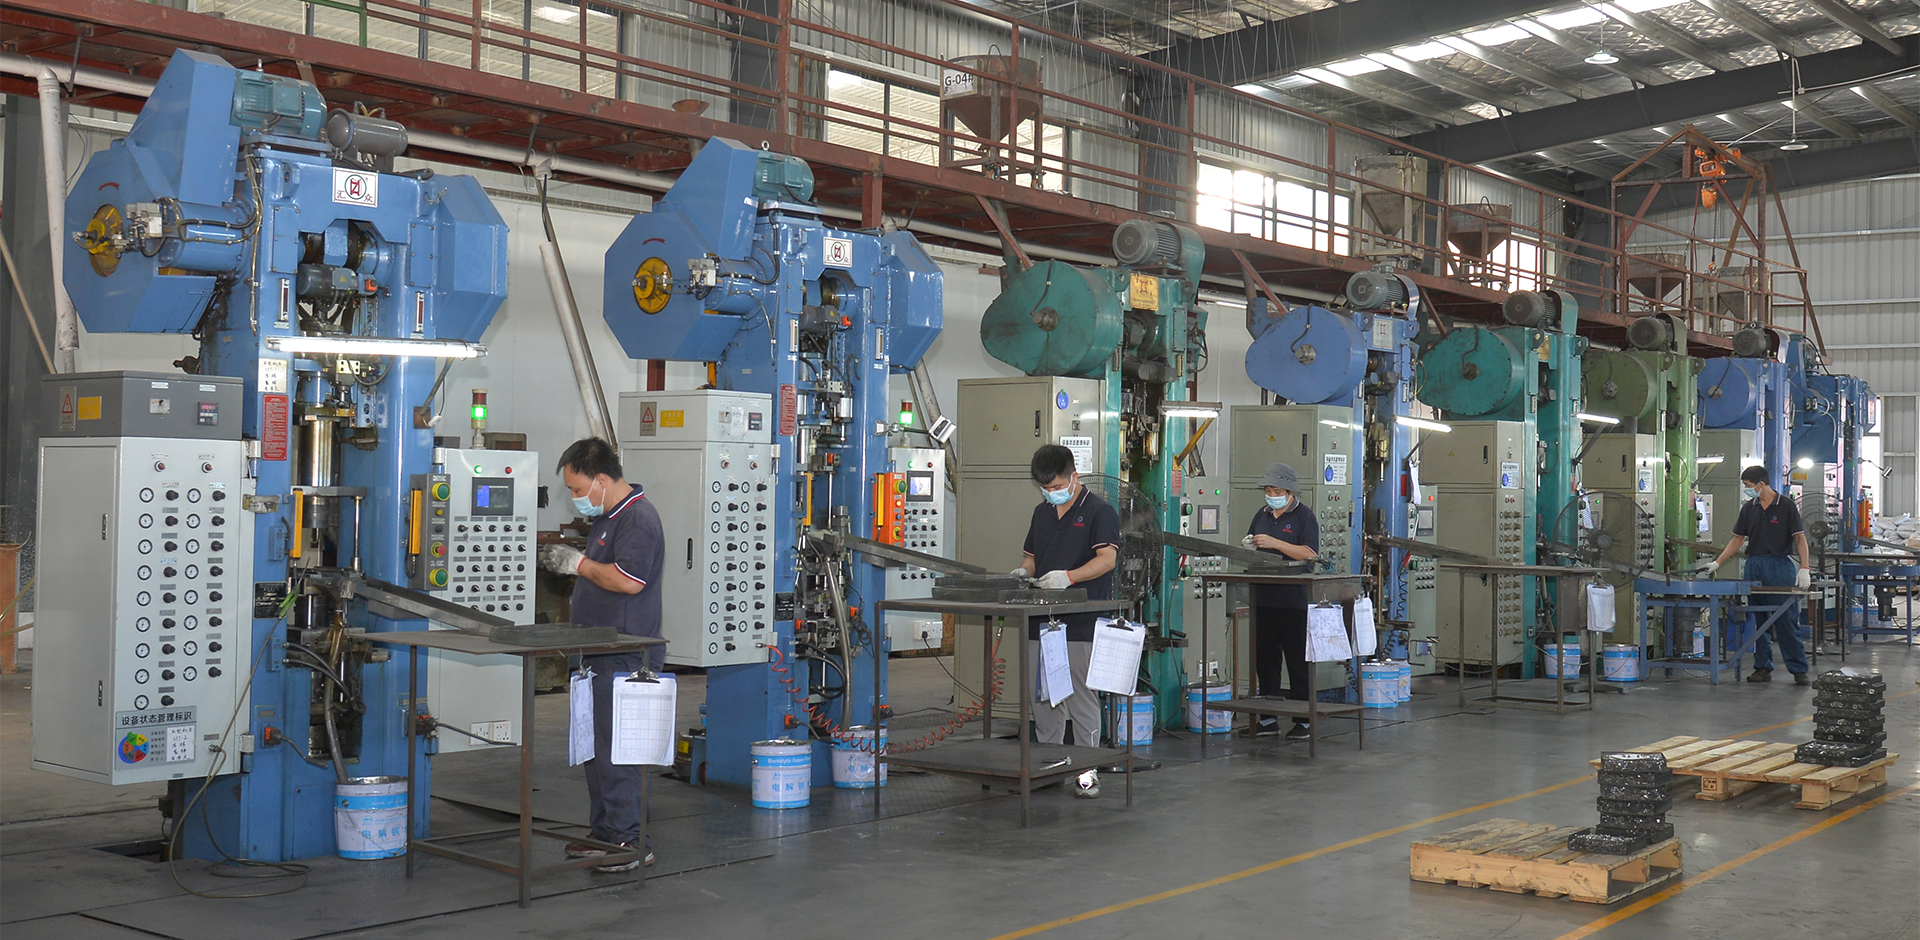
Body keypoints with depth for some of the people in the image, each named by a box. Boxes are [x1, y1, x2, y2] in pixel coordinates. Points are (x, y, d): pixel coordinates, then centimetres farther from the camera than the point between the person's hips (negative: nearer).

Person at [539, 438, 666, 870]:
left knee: (616, 748, -8)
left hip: (626, 655, -11)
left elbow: (628, 580, -26)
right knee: (597, 744, 15)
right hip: (600, 652, 11)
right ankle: (604, 832, 24)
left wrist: (578, 563, -16)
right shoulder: (606, 515, 16)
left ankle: (631, 839, -3)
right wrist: (560, 561, 13)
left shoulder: (638, 518, -16)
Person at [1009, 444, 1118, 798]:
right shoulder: (1042, 513, 16)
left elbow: (1107, 558, -17)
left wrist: (1068, 576, -31)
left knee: (1082, 698, -2)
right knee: (1042, 696, 11)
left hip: (1081, 622, -7)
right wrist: (1024, 571, 0)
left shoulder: (1099, 511, -5)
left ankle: (1087, 769, 6)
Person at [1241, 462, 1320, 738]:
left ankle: (1303, 721, 4)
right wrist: (1248, 547, -1)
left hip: (1294, 599, -6)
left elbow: (1310, 554, -14)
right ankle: (1268, 719, 15)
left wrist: (1275, 543, -21)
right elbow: (1249, 548, 23)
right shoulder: (1262, 516, 16)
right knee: (1264, 658, 8)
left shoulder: (1304, 516, -3)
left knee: (1297, 661, -1)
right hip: (1263, 598, 6)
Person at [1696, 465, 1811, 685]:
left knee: (1787, 621, -4)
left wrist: (1804, 569, -15)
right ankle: (1763, 668, 11)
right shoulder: (1749, 508, 10)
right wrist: (1716, 563, 8)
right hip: (1754, 566, 5)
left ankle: (1799, 670, 2)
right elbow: (1738, 539, 15)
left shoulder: (1786, 506, -4)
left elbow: (1800, 538, -6)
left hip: (1780, 565, -5)